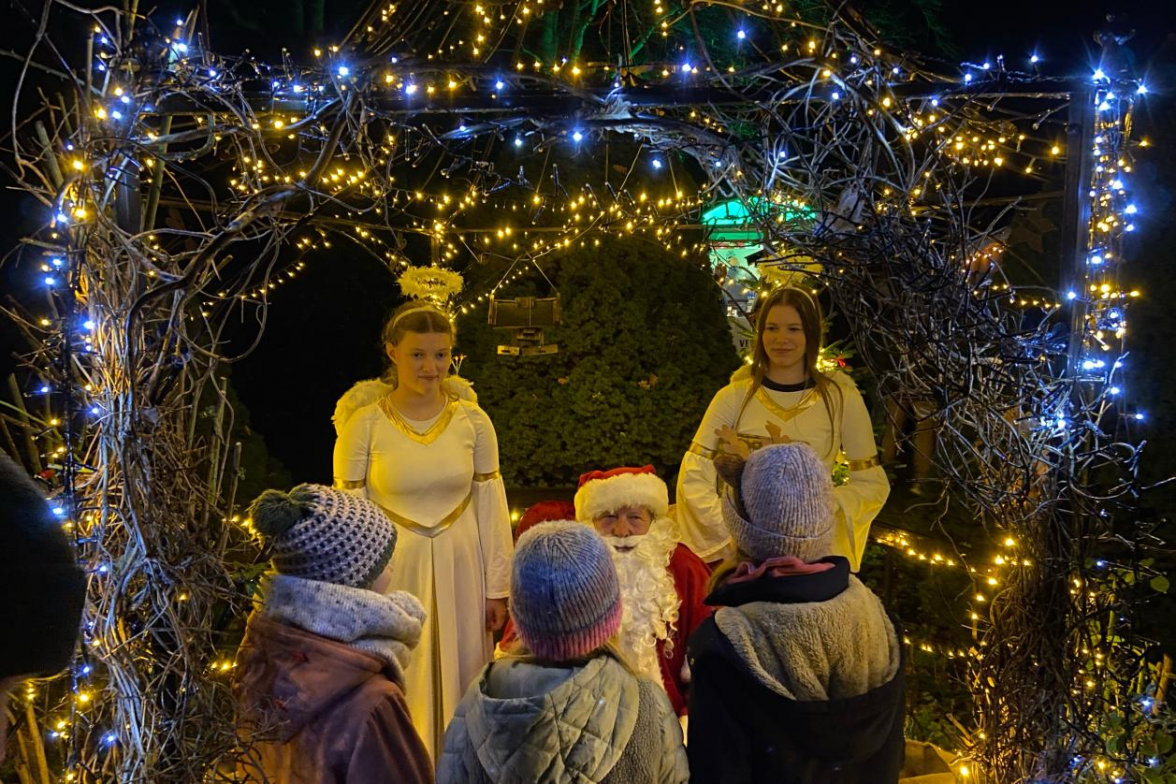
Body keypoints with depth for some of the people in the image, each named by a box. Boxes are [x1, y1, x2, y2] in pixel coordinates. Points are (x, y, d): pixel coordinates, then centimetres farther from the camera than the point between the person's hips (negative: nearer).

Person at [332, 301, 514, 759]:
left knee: (458, 683, 15)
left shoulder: (473, 420, -4)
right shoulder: (364, 423, -9)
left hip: (459, 570, 2)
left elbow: (492, 507, 1)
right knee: (396, 688, 11)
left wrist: (497, 588, 2)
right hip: (392, 572, -2)